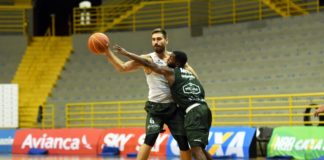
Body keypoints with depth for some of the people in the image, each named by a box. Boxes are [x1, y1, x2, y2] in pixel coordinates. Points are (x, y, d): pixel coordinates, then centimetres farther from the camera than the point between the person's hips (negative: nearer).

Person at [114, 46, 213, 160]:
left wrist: (126, 53, 15)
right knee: (200, 148, 18)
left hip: (194, 111, -8)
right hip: (203, 109, 8)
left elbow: (147, 63, 9)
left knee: (196, 149, -13)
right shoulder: (189, 74, 25)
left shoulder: (170, 72, 5)